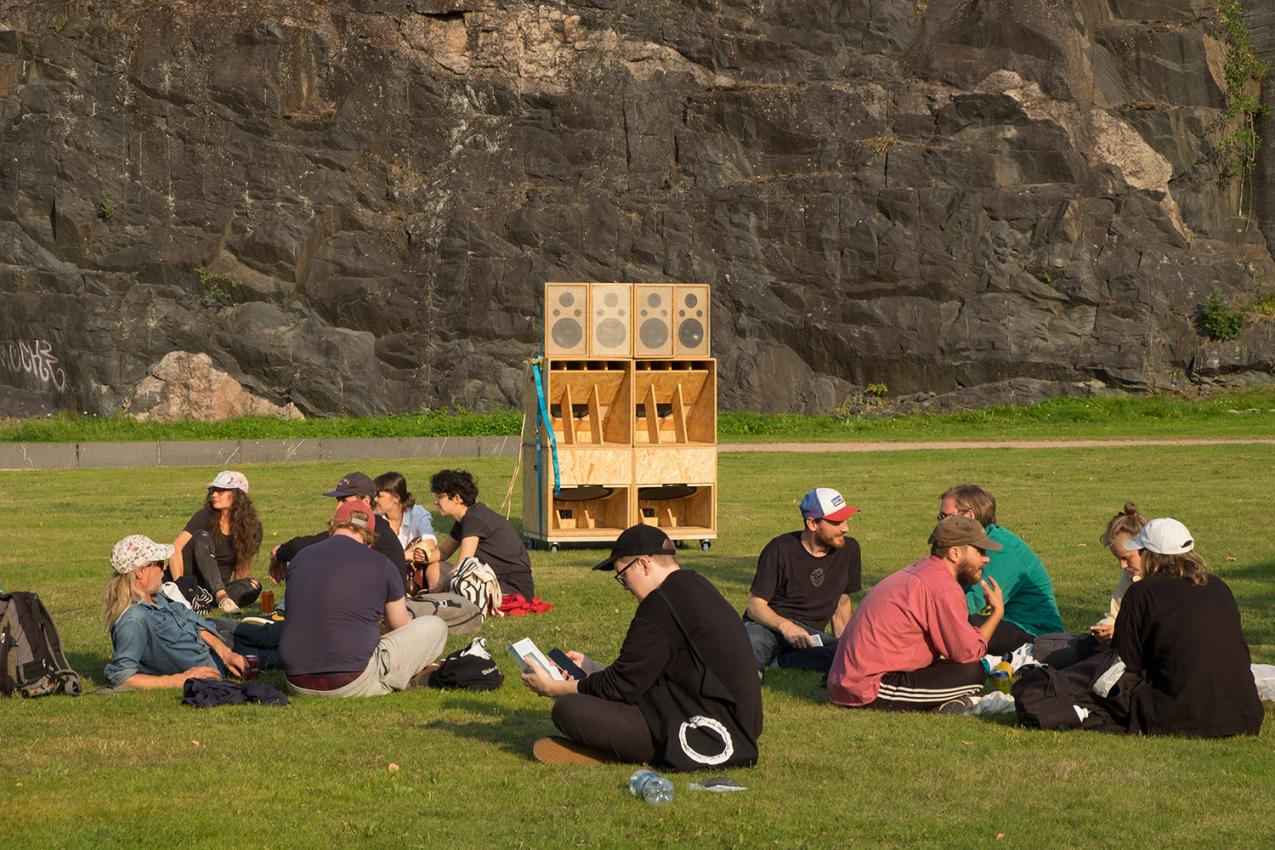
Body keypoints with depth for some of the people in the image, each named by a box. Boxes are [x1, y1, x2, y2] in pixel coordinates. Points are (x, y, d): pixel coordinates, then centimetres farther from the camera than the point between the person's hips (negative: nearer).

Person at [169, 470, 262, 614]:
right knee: (202, 537, -28)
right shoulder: (205, 517, -8)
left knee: (253, 586, -27)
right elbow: (176, 548, -18)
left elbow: (242, 566, 4)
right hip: (191, 580, -2)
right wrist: (179, 582, -29)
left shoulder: (252, 527, 0)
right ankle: (221, 597, -48)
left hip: (218, 585, 2)